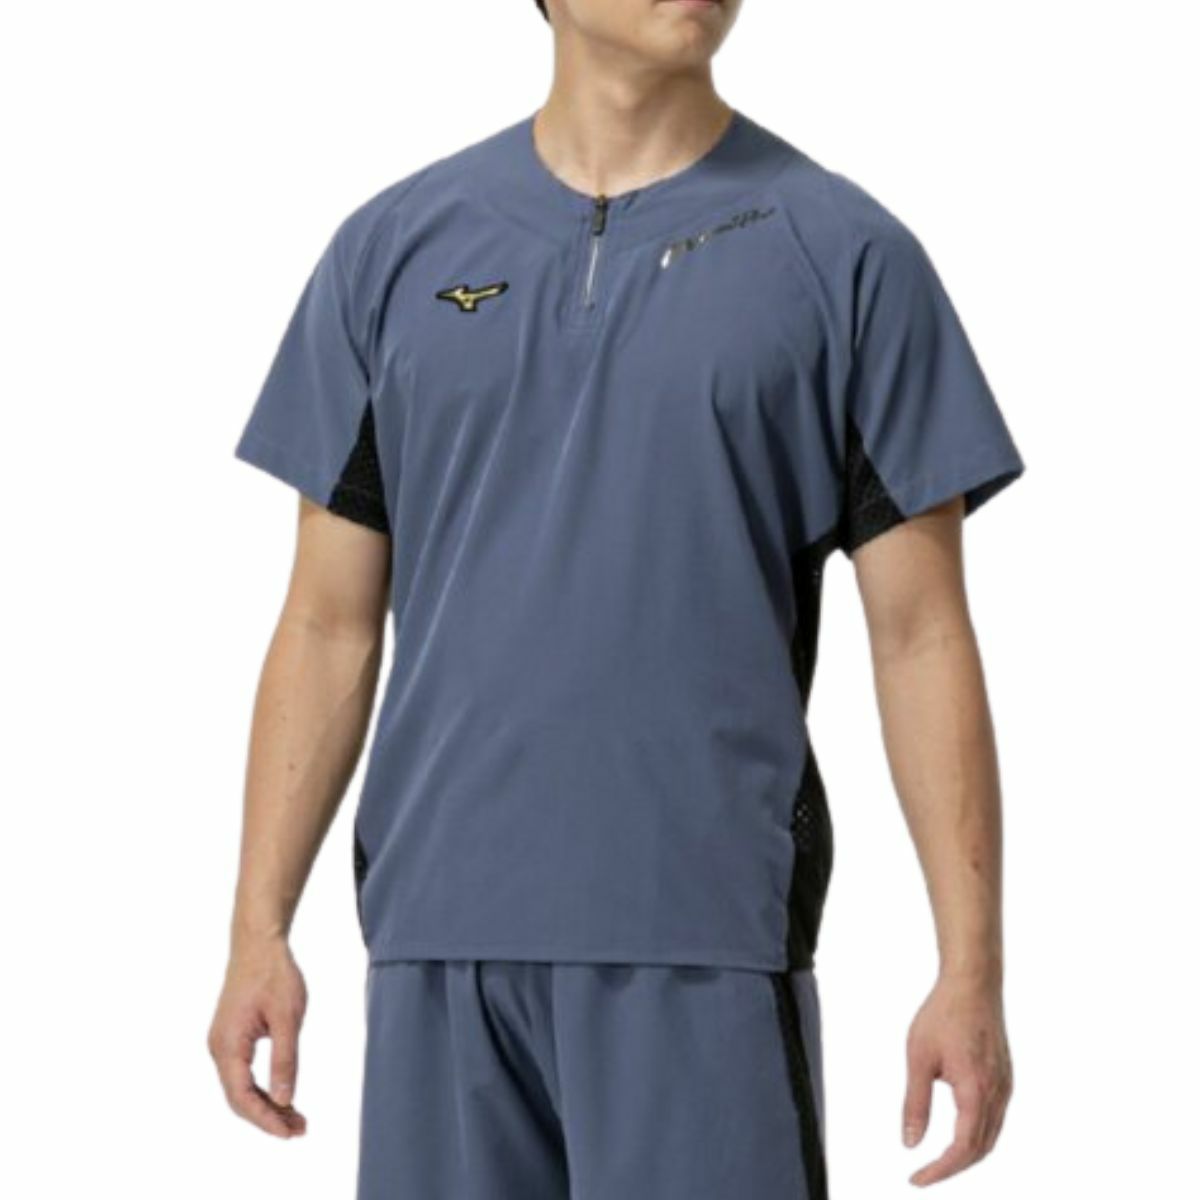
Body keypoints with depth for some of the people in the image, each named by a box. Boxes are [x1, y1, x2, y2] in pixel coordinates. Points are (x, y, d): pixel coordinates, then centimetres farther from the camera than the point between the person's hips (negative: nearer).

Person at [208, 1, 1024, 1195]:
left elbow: (920, 630, 0)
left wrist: (970, 967, -6)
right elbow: (330, 622, 9)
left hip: (707, 939, -2)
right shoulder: (395, 248, 8)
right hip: (440, 928, 3)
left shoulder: (843, 257, 0)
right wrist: (259, 928, 1)